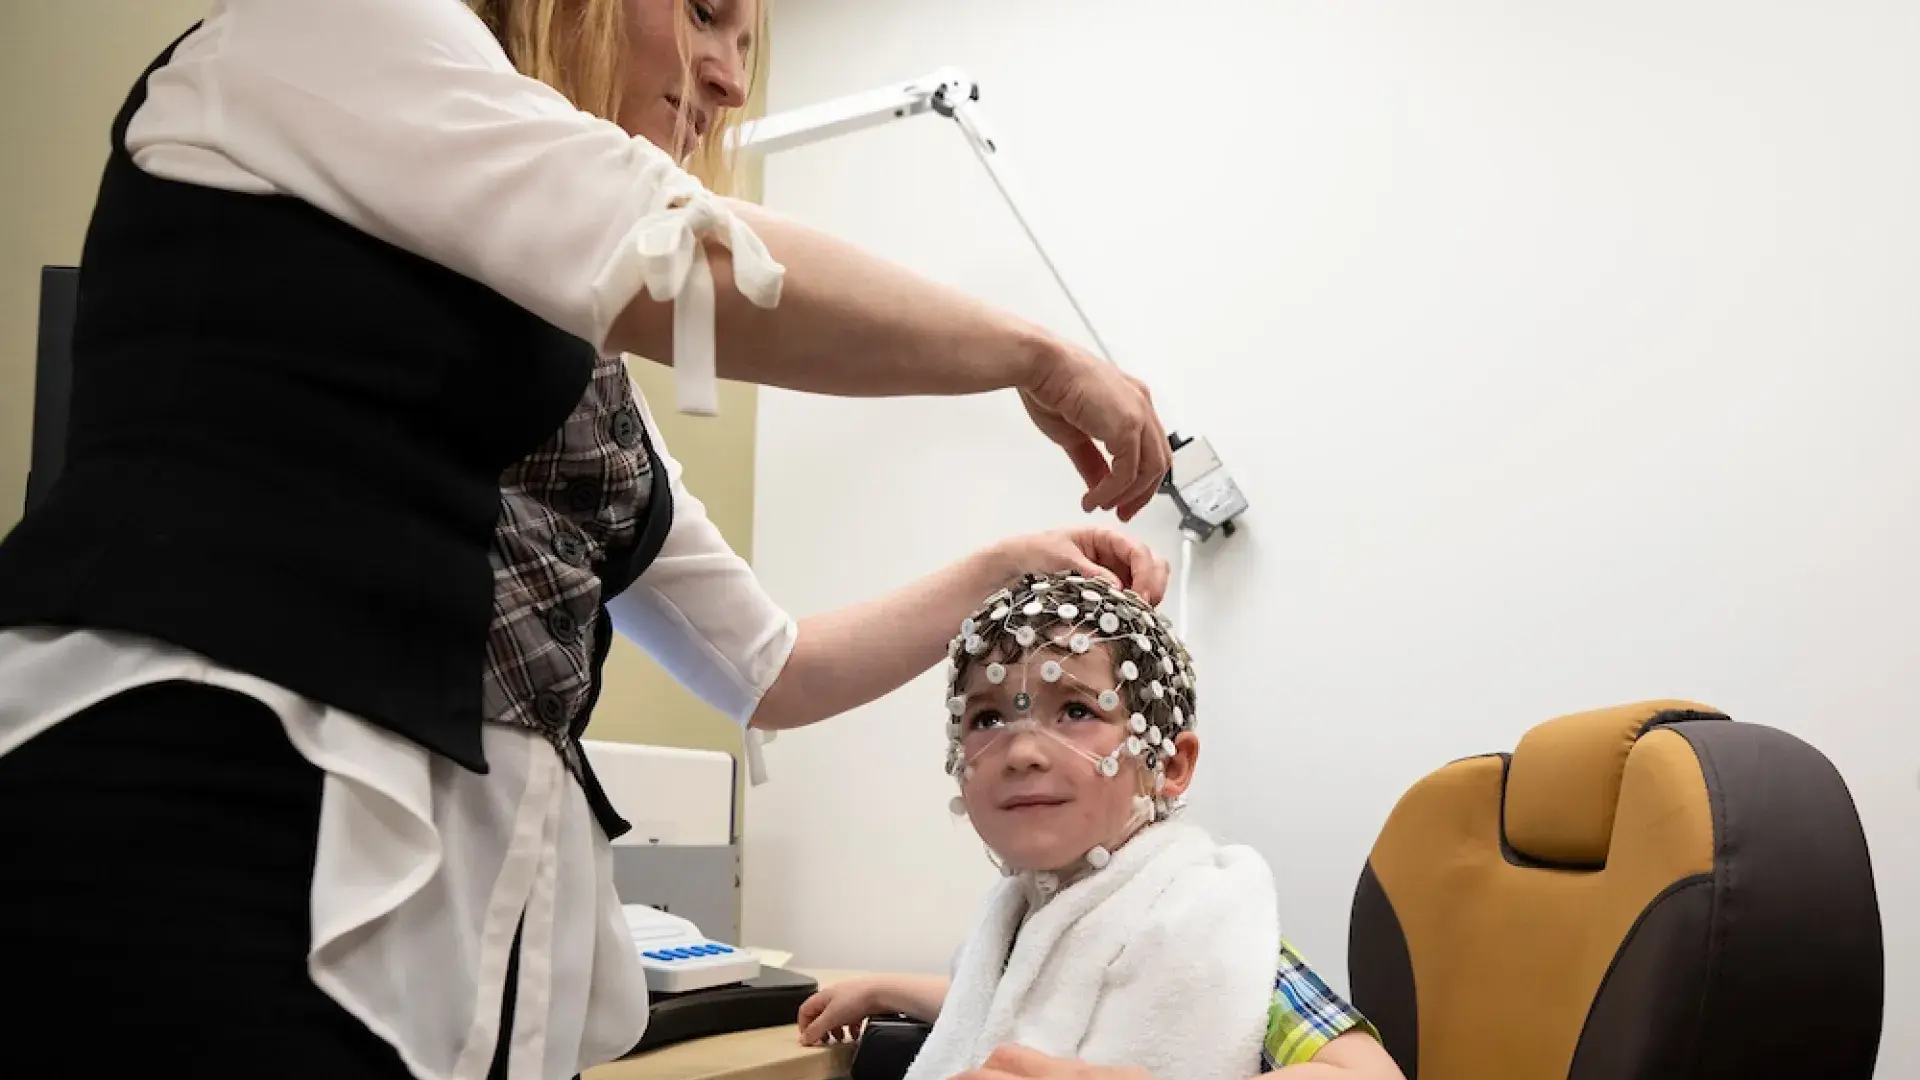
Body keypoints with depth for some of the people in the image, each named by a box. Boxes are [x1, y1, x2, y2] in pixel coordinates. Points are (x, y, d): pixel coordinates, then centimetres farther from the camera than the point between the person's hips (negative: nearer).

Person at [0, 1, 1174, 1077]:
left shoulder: (582, 370, 21)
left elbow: (768, 669, 28)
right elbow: (694, 266, -13)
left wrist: (1004, 574, 17)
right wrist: (1037, 357, 0)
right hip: (180, 831, -8)